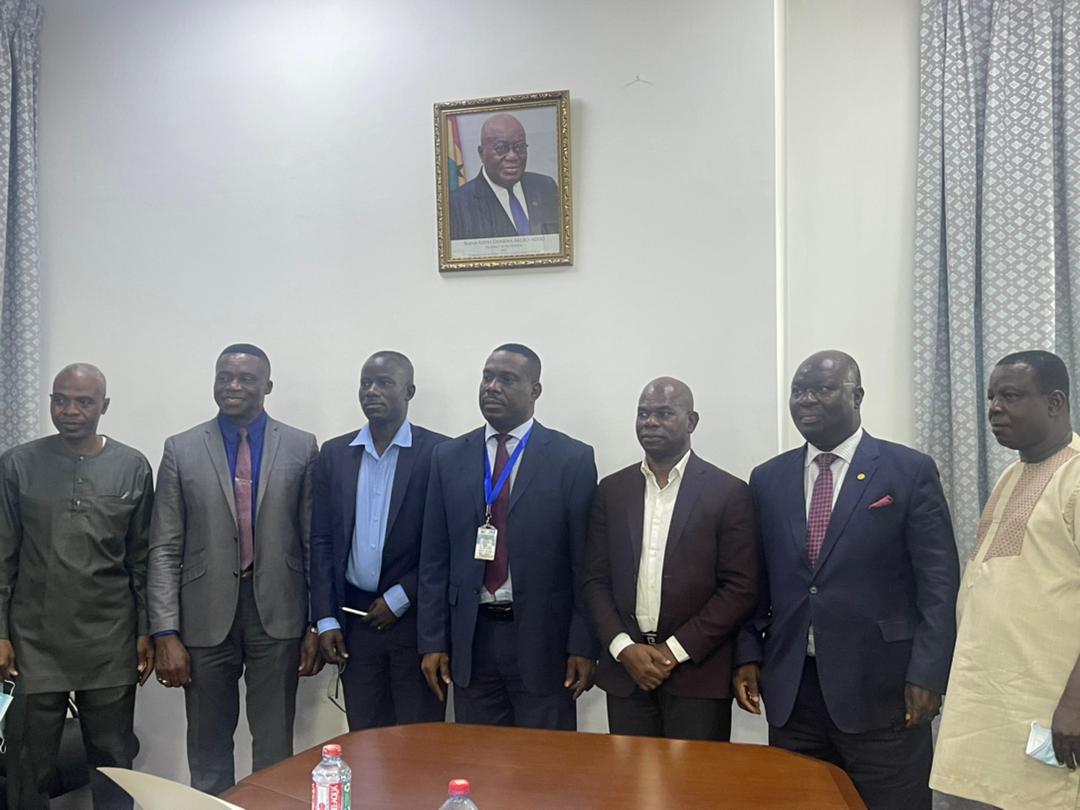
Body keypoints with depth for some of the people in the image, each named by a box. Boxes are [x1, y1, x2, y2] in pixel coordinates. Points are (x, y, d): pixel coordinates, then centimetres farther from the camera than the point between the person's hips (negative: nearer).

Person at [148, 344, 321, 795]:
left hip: (278, 616, 0)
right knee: (208, 750, 13)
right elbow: (165, 550, 0)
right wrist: (165, 632, -6)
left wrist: (319, 625, 0)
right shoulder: (181, 450, 2)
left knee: (275, 750, 10)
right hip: (207, 616, 1)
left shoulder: (302, 448, 1)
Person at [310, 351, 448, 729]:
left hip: (416, 617, -3)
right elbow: (321, 540, 7)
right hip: (355, 617, 3)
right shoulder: (334, 454, 7)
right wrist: (326, 619, 1)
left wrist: (400, 599, -9)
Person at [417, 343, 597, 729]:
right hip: (471, 637, 3)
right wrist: (432, 641, 3)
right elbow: (435, 558, 6)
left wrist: (583, 646, -6)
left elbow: (584, 561, -4)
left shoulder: (573, 458, -3)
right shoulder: (449, 456, 6)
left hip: (542, 638, -2)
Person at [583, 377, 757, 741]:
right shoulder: (612, 490, 8)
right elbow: (596, 580, 7)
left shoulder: (729, 492, -3)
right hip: (625, 670, 3)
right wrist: (624, 648, -7)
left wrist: (675, 650, -11)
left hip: (698, 673, -3)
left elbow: (741, 588, -7)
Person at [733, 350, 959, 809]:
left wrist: (927, 675, -11)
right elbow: (757, 580, 12)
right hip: (790, 690, 3)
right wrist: (748, 656, 3)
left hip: (881, 690, -3)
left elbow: (939, 583, -5)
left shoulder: (910, 471, -2)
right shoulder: (768, 479, 9)